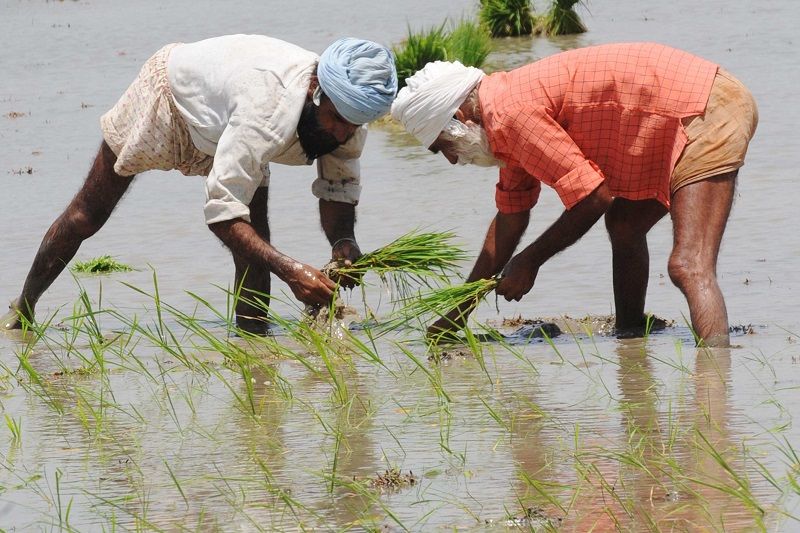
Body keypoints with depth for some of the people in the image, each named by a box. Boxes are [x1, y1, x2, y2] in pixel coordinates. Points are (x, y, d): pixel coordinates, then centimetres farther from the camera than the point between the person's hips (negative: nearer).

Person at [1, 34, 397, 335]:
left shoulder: (346, 113, -28)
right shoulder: (270, 108, -50)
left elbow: (339, 190, -15)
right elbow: (222, 212, -50)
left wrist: (344, 243, -37)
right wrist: (289, 270, -60)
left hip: (219, 124, 5)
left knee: (255, 241, -16)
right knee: (88, 214, 14)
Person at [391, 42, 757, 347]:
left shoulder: (510, 114, -17)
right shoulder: (513, 105, 16)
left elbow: (593, 197, -17)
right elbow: (510, 219, 26)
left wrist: (529, 261, -4)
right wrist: (458, 314, 29)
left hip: (709, 113, -11)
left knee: (689, 268, -22)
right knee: (624, 227, 27)